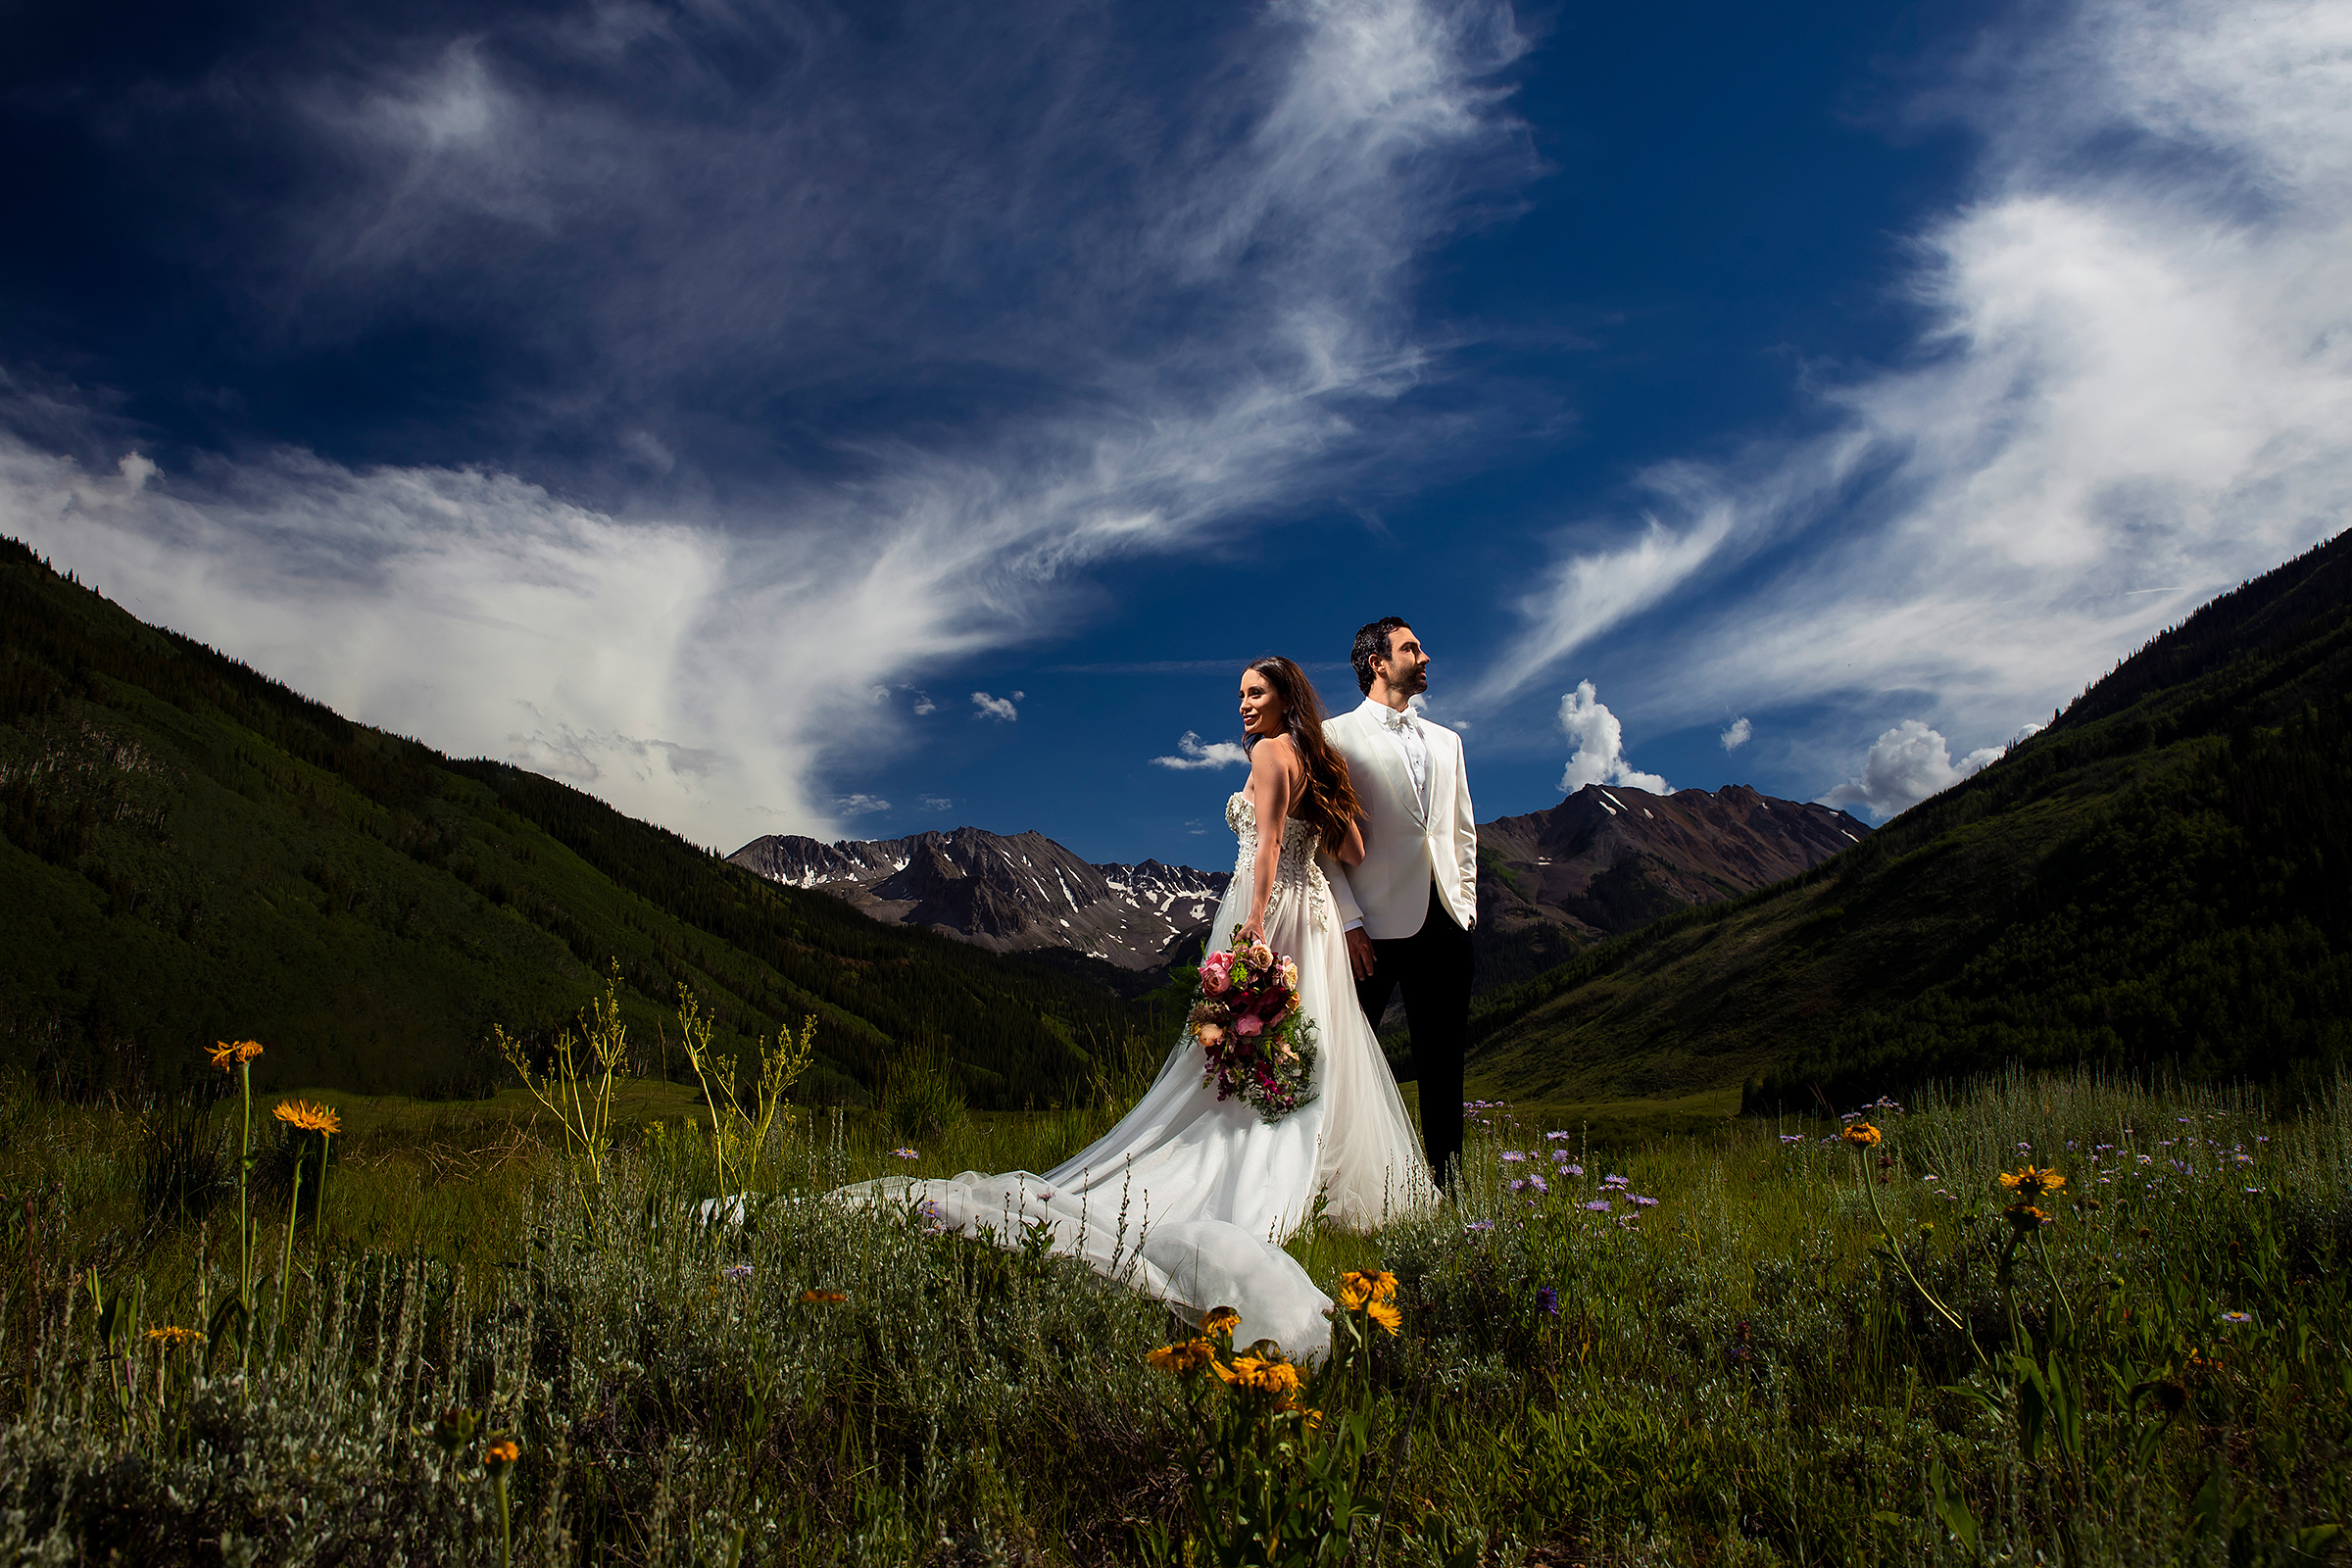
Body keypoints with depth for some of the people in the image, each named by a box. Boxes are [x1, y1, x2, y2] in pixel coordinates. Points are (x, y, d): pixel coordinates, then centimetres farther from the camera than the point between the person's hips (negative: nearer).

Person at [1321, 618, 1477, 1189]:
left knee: (1443, 1061, 9)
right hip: (1377, 925, -5)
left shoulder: (1445, 741, 19)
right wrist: (1350, 922, -11)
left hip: (1445, 926, 5)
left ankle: (1446, 1180, 17)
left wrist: (1465, 904, 10)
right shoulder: (1336, 736, 1)